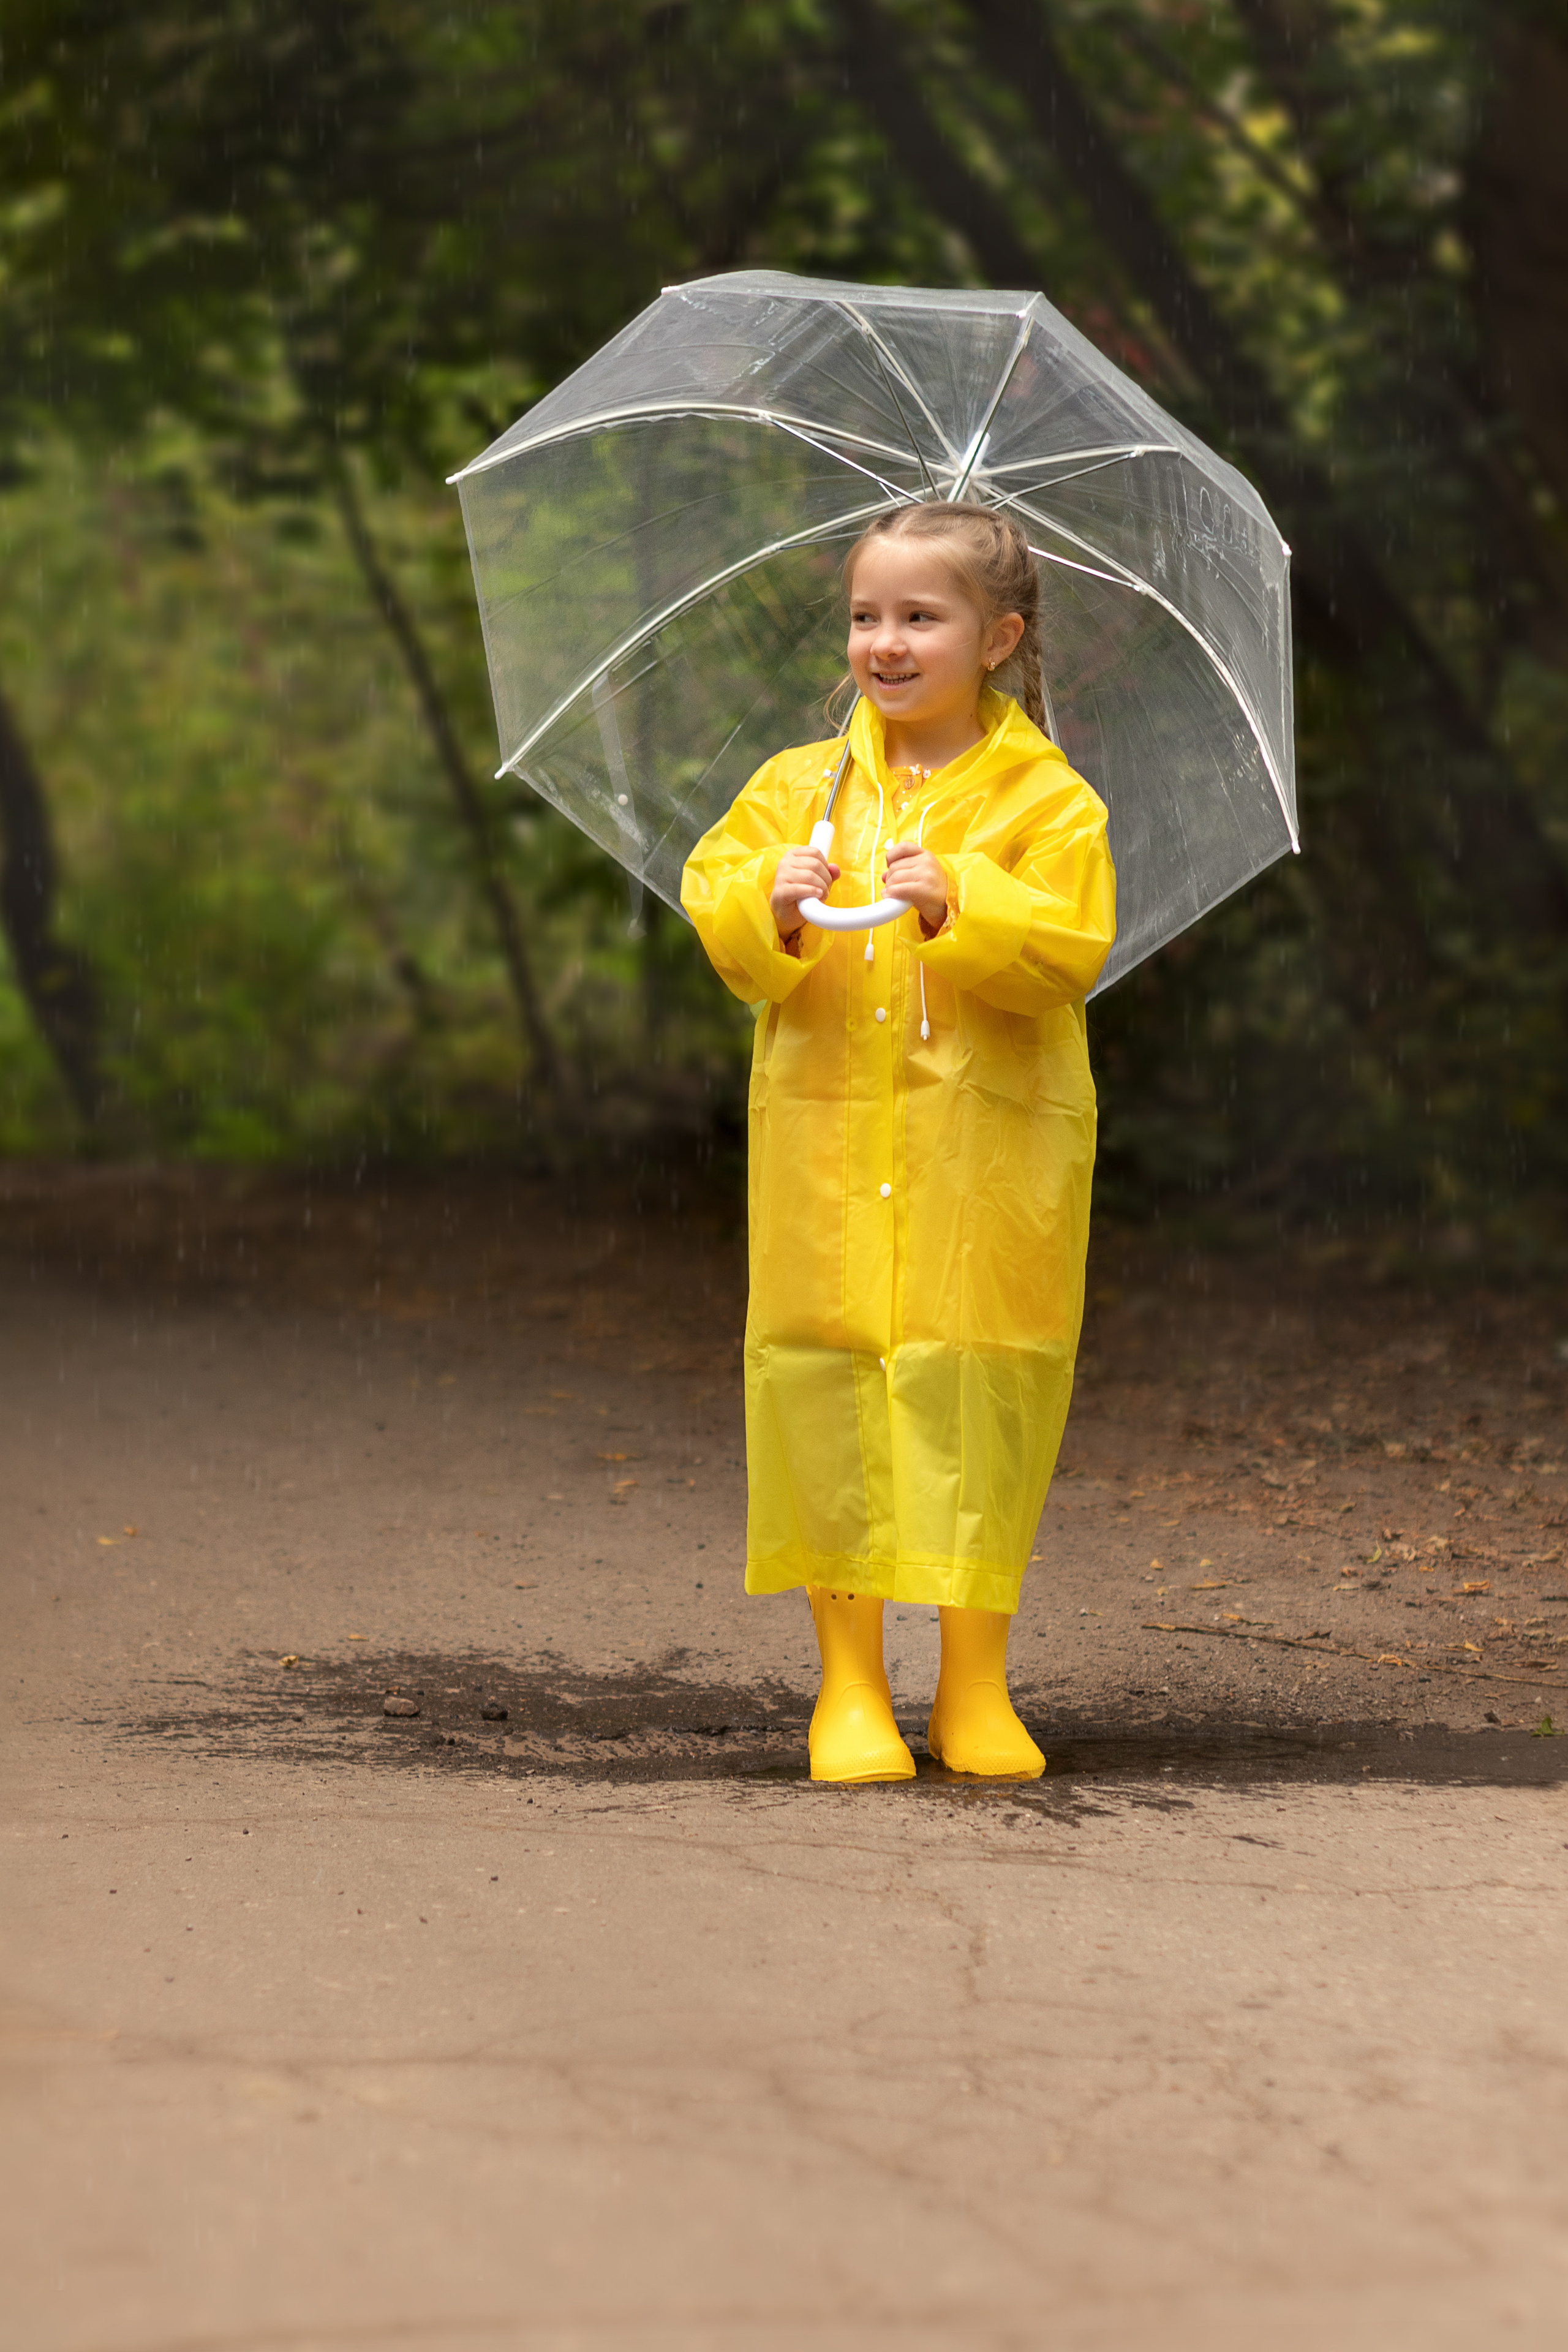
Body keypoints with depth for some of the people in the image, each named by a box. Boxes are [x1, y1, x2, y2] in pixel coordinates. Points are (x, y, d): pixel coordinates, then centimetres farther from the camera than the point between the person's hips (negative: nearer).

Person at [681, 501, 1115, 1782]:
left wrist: (962, 905, -21)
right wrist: (767, 907, -14)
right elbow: (713, 906, 7)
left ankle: (976, 1687, 10)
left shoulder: (1046, 801, 1)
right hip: (825, 1140, 2)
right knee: (822, 1385, -2)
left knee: (977, 1390, -2)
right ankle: (850, 1683, 8)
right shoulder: (798, 788, 10)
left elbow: (1073, 951, -8)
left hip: (992, 1146, -2)